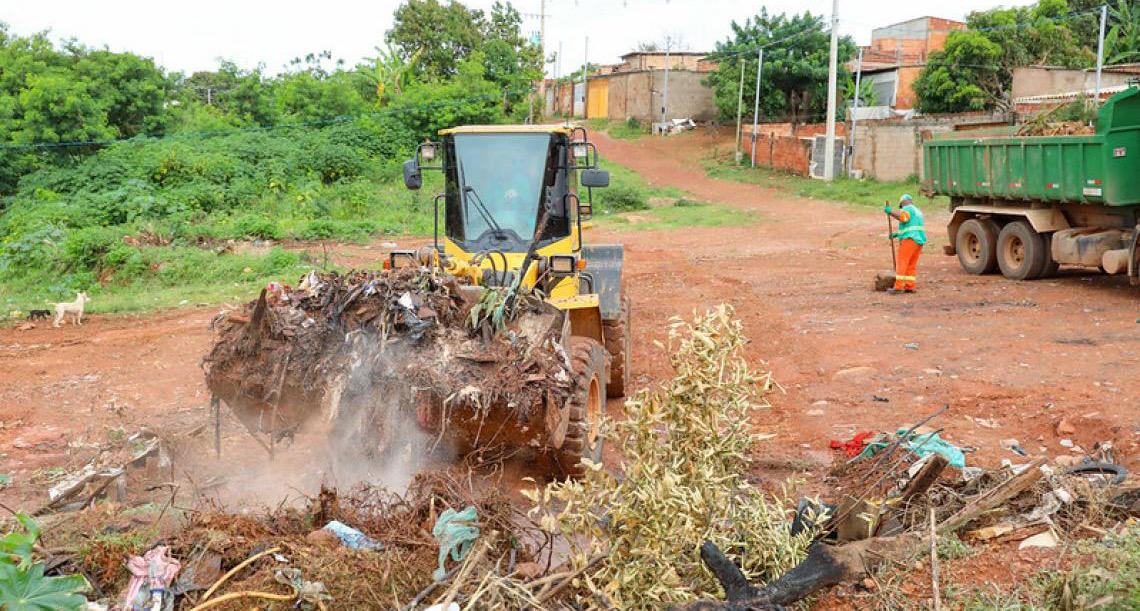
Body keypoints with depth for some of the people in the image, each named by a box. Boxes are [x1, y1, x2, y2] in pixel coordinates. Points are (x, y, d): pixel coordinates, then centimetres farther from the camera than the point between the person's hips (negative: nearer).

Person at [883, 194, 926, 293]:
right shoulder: (917, 211, 28)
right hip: (919, 240, 9)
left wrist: (890, 212, -22)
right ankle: (910, 287, 6)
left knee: (902, 263, -10)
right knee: (911, 265, 10)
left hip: (909, 240, -9)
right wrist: (897, 234, 25)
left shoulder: (908, 208, 0)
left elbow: (902, 217, -22)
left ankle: (898, 287, -15)